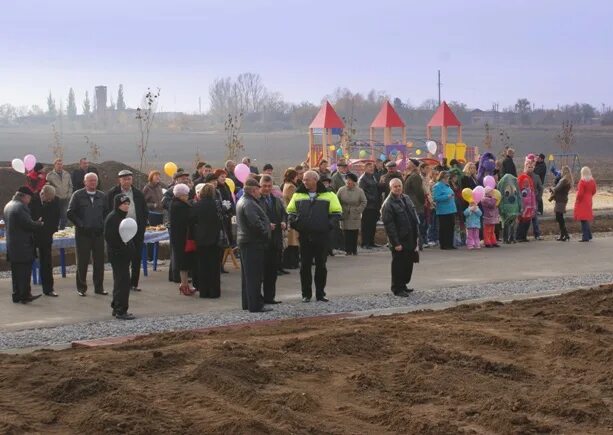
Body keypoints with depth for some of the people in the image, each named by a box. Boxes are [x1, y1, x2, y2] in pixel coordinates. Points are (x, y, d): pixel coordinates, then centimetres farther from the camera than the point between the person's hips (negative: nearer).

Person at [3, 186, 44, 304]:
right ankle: (25, 295, -5)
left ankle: (16, 295, 15)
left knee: (16, 272, 12)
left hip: (11, 245, 9)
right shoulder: (20, 207, -17)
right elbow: (28, 224, -21)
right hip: (22, 246, -9)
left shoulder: (8, 205, 14)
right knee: (25, 271, -5)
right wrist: (40, 224, -2)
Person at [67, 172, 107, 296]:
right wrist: (81, 224, -9)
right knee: (82, 261, 3)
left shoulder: (102, 196, 10)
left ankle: (99, 287, 14)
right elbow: (70, 213, -3)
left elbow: (106, 212, 17)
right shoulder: (78, 195, -1)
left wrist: (103, 225, 3)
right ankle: (81, 287, 11)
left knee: (99, 260, 5)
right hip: (83, 233, -3)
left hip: (98, 232, 3)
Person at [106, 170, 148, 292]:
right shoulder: (112, 194, -1)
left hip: (136, 230, 3)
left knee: (137, 258, 5)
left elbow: (145, 212, 13)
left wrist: (142, 226, 3)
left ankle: (134, 283, 14)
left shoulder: (138, 194, 9)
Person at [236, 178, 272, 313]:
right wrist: (266, 235, -14)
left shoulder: (242, 201, 15)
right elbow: (256, 223, -27)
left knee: (247, 275, 16)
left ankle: (247, 303, 23)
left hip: (244, 240, 11)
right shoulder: (249, 204, -19)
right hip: (253, 242, -11)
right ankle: (255, 305, -4)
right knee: (254, 276, -7)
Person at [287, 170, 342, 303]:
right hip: (304, 236, 1)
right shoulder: (298, 195, 8)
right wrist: (294, 222, -3)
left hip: (321, 236, -1)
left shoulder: (328, 195, 2)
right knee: (305, 266, 3)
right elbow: (290, 211, 15)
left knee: (321, 265, 6)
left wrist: (330, 224, -10)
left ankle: (320, 293, 15)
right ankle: (306, 294, 11)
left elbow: (337, 212, 3)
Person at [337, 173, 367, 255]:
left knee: (354, 234, 0)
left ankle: (354, 250, 8)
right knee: (346, 234, -3)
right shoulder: (341, 190, 2)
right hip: (344, 216, 1)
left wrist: (358, 210, -6)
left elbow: (364, 202, 3)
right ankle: (348, 250, 2)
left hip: (355, 217, 0)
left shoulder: (359, 191, -1)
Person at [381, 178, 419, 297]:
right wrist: (396, 243, -19)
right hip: (399, 241, -8)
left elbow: (414, 216, 19)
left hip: (410, 239, 8)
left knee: (409, 263, 15)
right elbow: (389, 225, -17)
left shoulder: (406, 198, 11)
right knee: (398, 264, -1)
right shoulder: (388, 204, -14)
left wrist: (416, 235, 13)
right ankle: (397, 289, 9)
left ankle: (403, 285, 29)